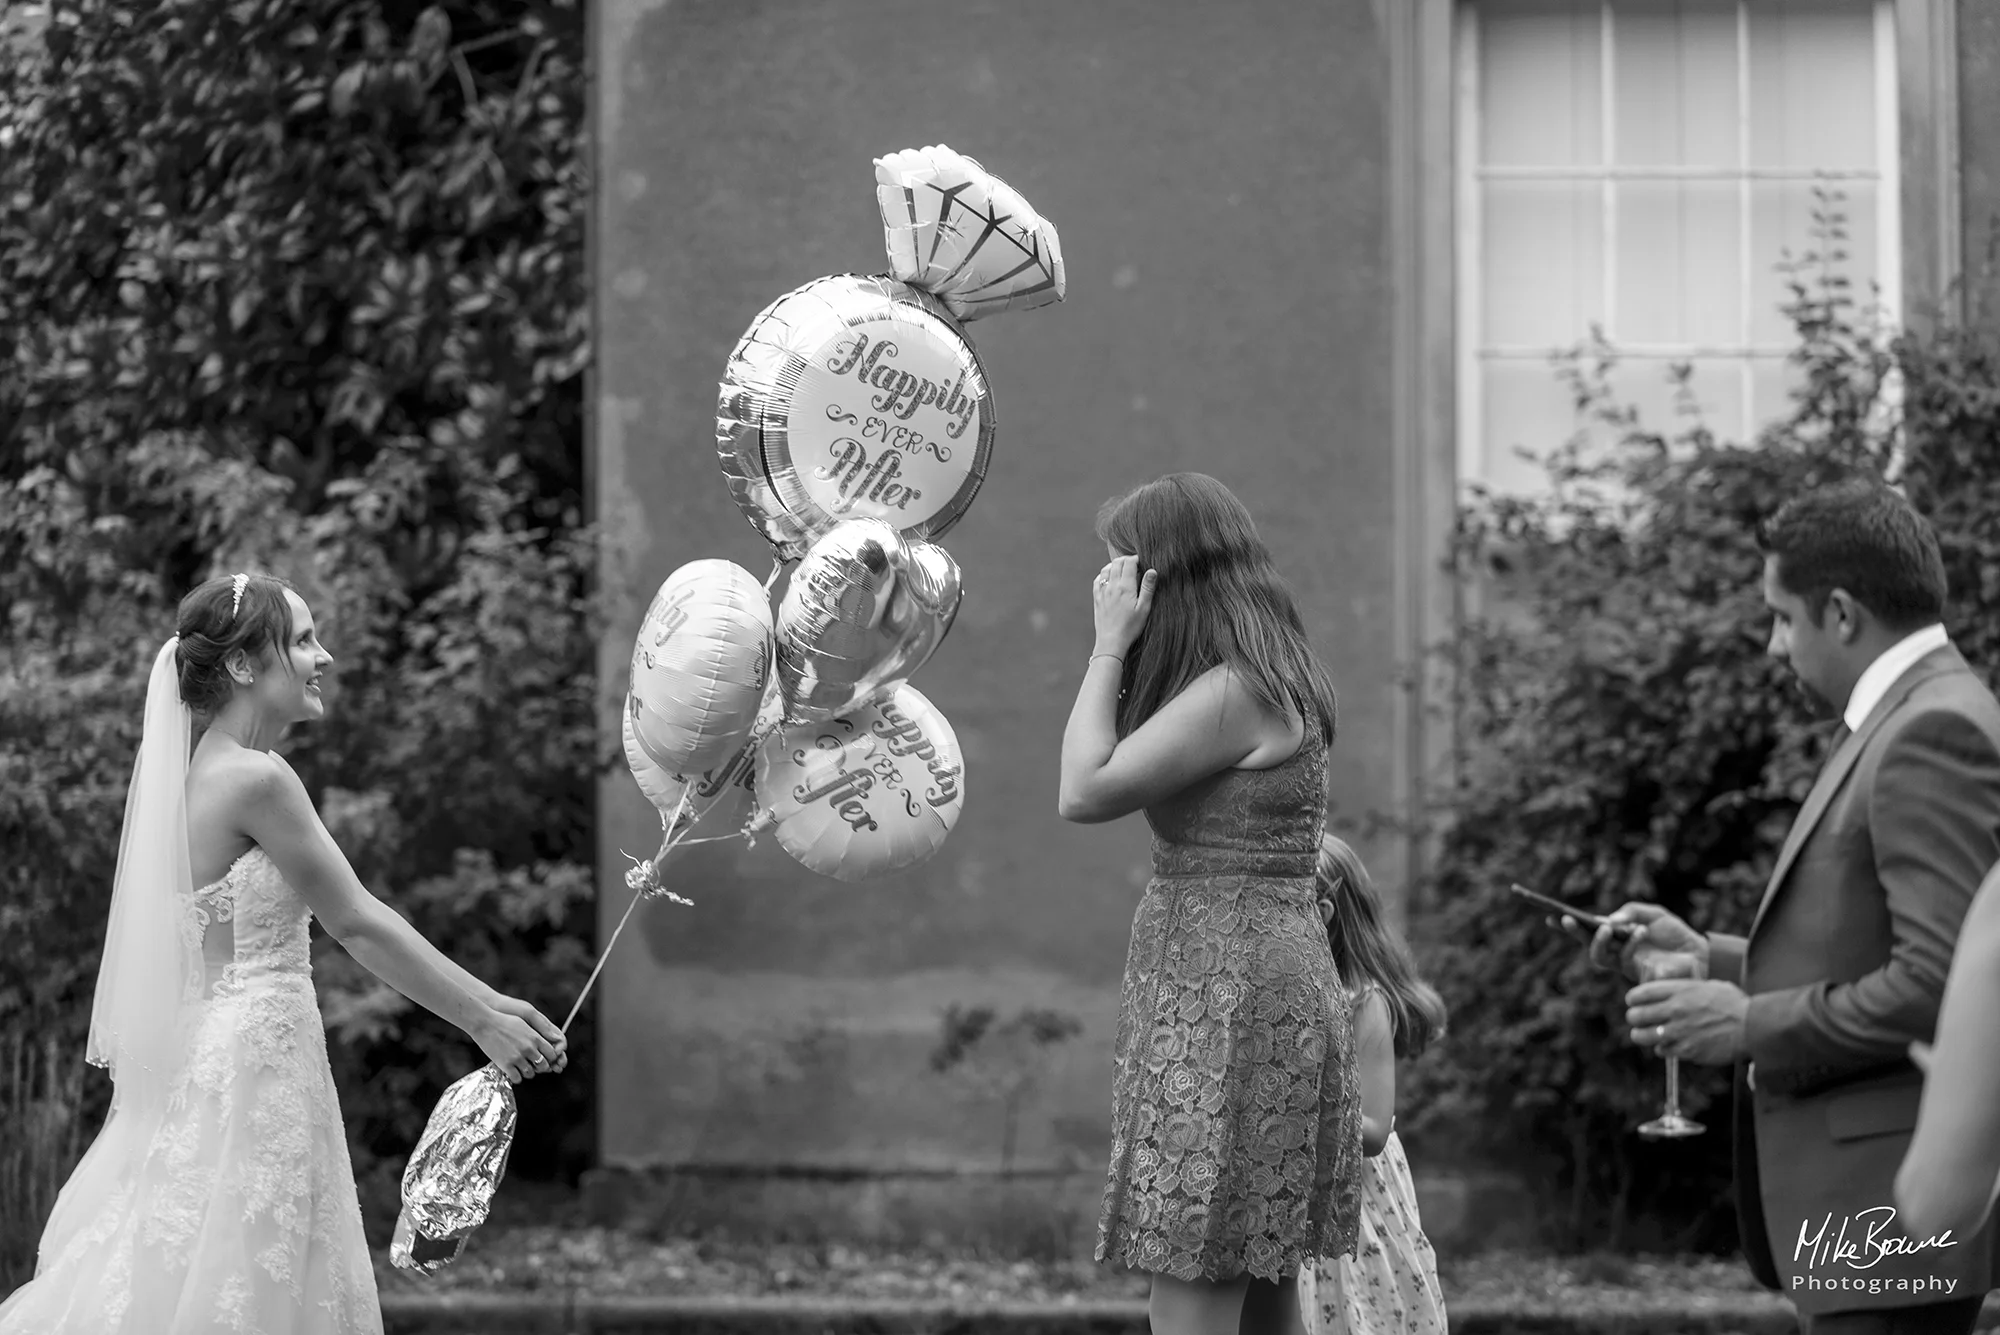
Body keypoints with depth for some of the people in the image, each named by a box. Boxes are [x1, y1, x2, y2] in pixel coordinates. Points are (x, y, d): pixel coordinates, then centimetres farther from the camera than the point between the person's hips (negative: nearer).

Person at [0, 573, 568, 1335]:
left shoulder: (212, 775, 13)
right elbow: (356, 927, -13)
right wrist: (482, 1022, -7)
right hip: (253, 1066, -9)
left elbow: (353, 918, 15)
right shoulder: (255, 779, -15)